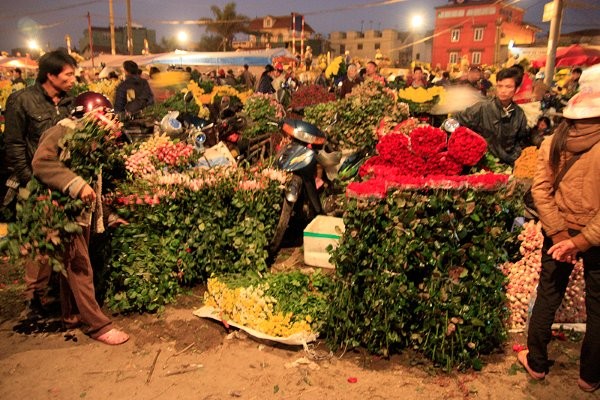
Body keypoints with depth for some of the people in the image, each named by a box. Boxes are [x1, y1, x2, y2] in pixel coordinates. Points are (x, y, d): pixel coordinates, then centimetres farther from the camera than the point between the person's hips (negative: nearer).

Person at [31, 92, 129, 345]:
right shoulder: (61, 132, -9)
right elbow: (41, 163, -27)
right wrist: (77, 185, -33)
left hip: (83, 212, 8)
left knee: (73, 266, 16)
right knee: (80, 268, -5)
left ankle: (72, 315, 29)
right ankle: (97, 324, 0)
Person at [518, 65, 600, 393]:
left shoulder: (553, 142, -7)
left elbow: (540, 191, -9)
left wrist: (559, 235, -8)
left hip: (560, 233, 3)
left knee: (547, 296, 17)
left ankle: (537, 364, 31)